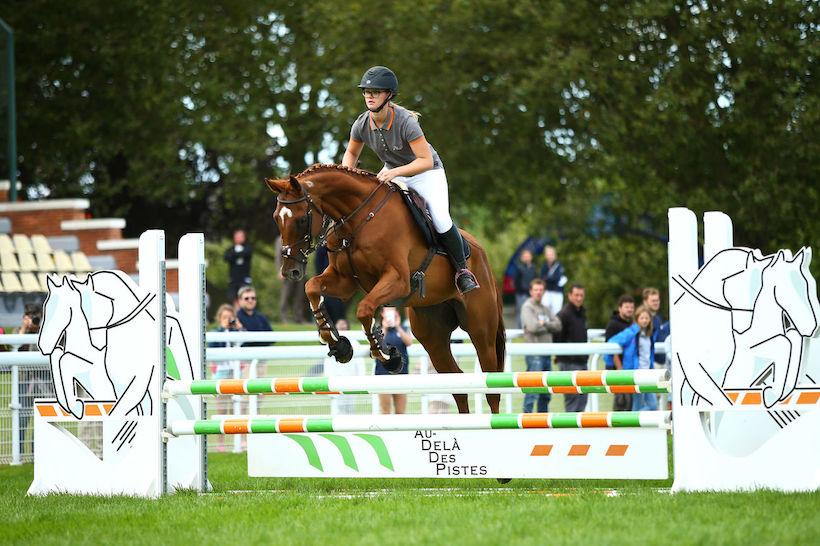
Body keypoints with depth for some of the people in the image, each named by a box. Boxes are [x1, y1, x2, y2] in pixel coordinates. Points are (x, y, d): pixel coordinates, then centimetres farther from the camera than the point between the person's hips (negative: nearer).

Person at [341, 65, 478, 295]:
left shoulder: (405, 121, -32)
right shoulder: (362, 125, -15)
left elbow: (426, 161, -32)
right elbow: (351, 153, 6)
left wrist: (396, 172, -44)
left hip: (426, 173, -6)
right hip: (392, 172, 6)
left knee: (441, 220, -23)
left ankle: (462, 269, -4)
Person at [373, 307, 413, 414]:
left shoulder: (401, 330, 10)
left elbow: (409, 342, -9)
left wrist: (398, 327, -17)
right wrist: (384, 329, -18)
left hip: (401, 373, 2)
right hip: (384, 373, -2)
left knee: (400, 412, 2)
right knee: (385, 411, -5)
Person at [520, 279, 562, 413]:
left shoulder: (546, 309, 18)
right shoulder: (527, 307, -4)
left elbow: (558, 325, 6)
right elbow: (533, 327, -17)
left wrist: (544, 324, -9)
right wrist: (549, 327, -1)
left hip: (546, 353, 8)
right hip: (534, 353, -8)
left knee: (546, 393, 11)